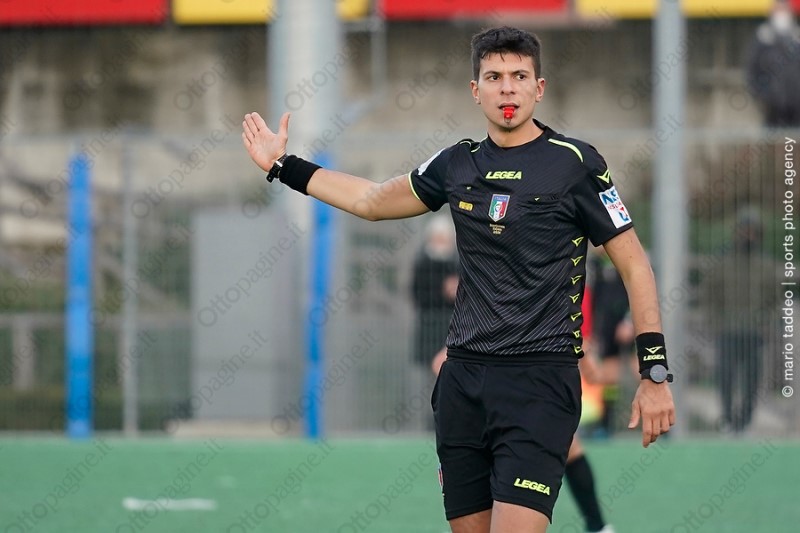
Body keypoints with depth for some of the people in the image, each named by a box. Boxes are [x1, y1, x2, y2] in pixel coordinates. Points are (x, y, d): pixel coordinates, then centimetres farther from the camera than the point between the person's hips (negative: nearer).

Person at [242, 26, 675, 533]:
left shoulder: (575, 163, -5)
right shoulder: (459, 164, 10)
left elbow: (634, 265, -1)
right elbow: (373, 200, 28)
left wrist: (655, 374, -7)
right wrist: (284, 166, 30)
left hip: (541, 379, -5)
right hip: (464, 377, 5)